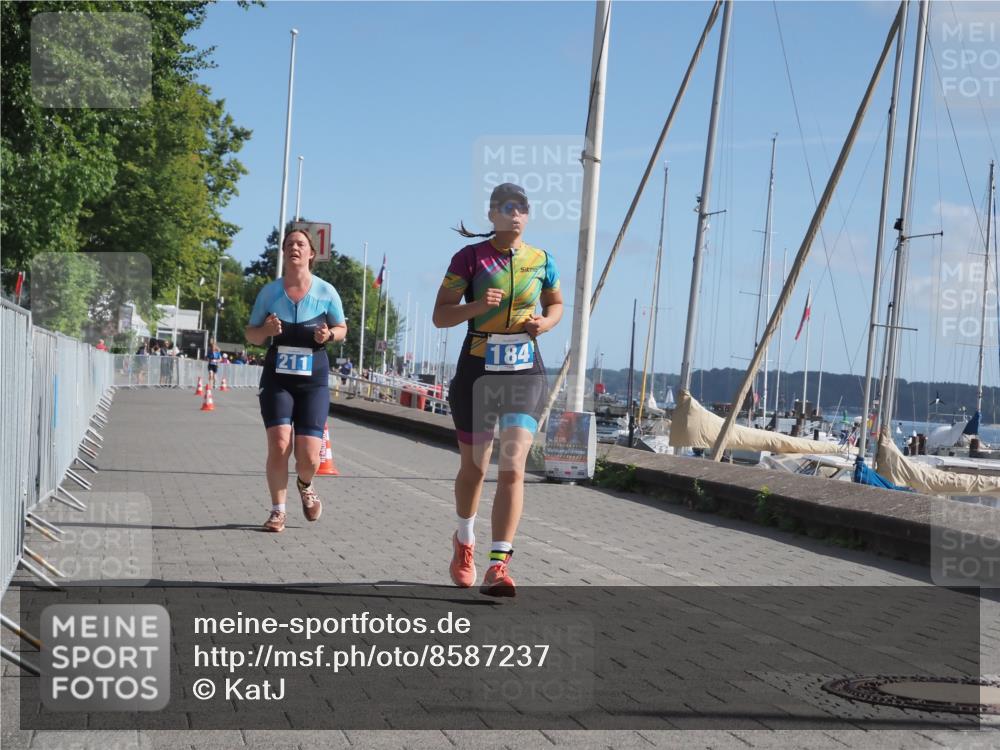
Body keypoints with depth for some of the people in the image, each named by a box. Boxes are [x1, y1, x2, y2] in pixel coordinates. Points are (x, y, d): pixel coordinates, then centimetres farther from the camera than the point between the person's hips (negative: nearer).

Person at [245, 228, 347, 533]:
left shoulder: (326, 292, -1)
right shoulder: (270, 291, 1)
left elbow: (342, 328, 11)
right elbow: (251, 335, 8)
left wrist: (329, 334, -12)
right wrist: (266, 330, -15)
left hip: (314, 380, 0)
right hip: (277, 378, 0)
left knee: (309, 457, -7)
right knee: (279, 445, -16)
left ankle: (305, 485, 31)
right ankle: (278, 510, 3)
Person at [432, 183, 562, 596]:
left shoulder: (541, 262, 4)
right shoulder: (469, 258, -4)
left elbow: (556, 303, 21)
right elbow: (440, 315, -4)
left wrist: (545, 322, -2)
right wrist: (476, 306, -23)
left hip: (525, 374, 1)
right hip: (477, 372, -1)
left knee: (513, 466, -14)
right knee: (473, 467, 13)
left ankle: (499, 565, -16)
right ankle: (464, 541, 41)